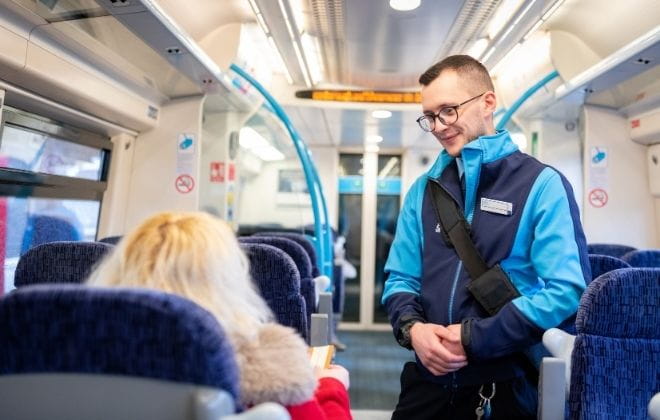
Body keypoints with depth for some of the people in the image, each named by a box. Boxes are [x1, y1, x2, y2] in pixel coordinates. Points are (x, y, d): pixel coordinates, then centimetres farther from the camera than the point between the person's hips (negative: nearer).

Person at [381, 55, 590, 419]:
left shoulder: (542, 184, -6)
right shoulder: (424, 189, 8)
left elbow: (567, 290, -14)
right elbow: (400, 277, 10)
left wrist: (475, 338, -18)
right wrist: (412, 327, -10)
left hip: (503, 386, -4)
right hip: (428, 378, 4)